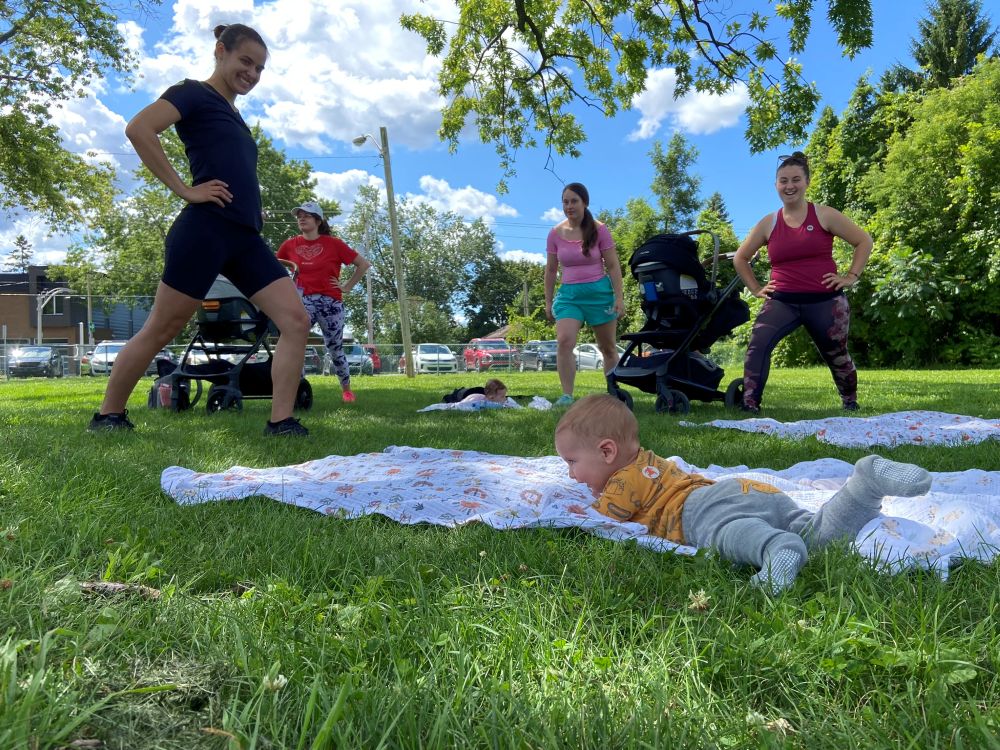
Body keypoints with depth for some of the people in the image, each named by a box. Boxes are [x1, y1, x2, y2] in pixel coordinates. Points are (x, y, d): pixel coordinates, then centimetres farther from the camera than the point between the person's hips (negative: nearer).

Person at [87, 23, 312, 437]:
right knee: (161, 330, 0)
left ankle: (280, 423, -7)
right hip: (205, 230, -8)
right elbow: (138, 128, -15)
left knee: (296, 320, -7)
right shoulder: (194, 93, 1)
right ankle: (108, 416, 17)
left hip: (246, 237, 8)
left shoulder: (233, 115, 25)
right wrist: (184, 189, -15)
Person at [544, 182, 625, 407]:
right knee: (564, 341, -21)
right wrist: (548, 301, 7)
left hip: (599, 292, -1)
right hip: (569, 293, 1)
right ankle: (567, 395, -17)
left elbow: (613, 266, -2)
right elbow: (551, 270, 9)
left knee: (607, 348, 9)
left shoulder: (599, 230, -4)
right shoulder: (556, 233, 2)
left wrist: (619, 297, -8)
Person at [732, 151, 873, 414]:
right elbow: (740, 258, 16)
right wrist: (756, 289, 9)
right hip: (782, 301, 1)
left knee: (836, 355, 14)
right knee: (758, 343, -25)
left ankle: (851, 404, 40)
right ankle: (750, 405, -24)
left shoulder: (824, 215, 0)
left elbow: (864, 241, 6)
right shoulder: (768, 223, 5)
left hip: (825, 301, -1)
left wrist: (851, 277, 0)